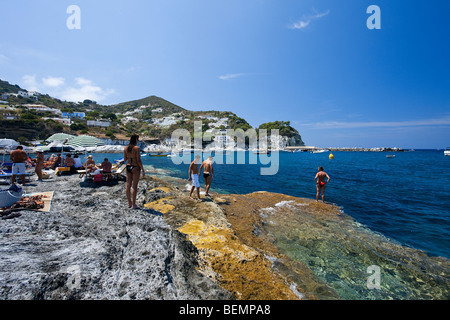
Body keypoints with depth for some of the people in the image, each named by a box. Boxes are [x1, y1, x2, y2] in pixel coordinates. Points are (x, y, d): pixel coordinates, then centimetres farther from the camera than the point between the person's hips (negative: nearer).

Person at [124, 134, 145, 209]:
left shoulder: (125, 148, 5)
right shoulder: (137, 148, -12)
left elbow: (125, 160, 9)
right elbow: (138, 160, -14)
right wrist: (143, 170, -8)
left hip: (128, 167, 6)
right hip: (135, 167, -6)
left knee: (128, 185, 11)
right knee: (134, 186, -1)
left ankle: (129, 203, 22)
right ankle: (133, 204, 5)